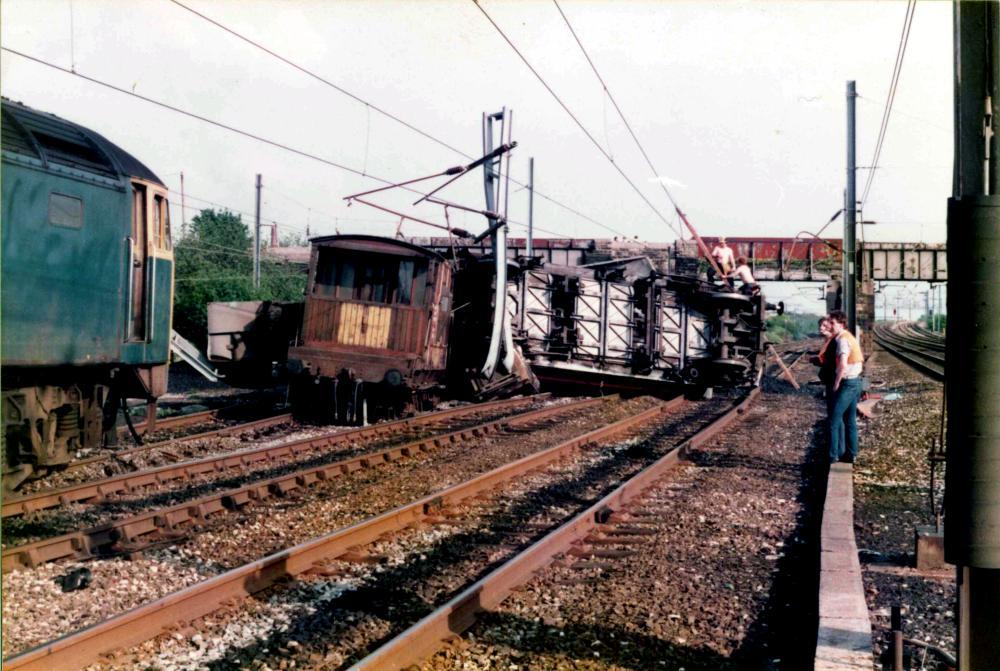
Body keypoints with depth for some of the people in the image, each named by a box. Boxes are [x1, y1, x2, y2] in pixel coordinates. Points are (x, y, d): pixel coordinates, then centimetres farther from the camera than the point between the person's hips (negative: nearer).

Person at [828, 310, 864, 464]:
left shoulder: (842, 340, -18)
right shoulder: (850, 337, 11)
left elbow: (843, 366, -27)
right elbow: (861, 359, 23)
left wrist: (836, 384, -17)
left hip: (847, 383, -9)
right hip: (856, 382, 9)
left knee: (834, 420, -3)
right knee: (850, 420, 15)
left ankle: (834, 455, -1)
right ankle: (851, 454, 21)